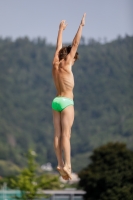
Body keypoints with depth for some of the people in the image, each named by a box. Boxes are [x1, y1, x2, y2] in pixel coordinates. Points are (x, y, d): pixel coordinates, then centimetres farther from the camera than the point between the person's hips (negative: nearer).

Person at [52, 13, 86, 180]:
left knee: (58, 134, 2)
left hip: (56, 101, 6)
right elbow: (75, 43, -7)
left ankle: (60, 164, -1)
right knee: (66, 135, -11)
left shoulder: (55, 63, 6)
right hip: (67, 102, -6)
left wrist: (61, 29, 32)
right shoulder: (66, 64, -8)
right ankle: (67, 165, -17)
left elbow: (59, 46, 20)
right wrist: (81, 25, -3)